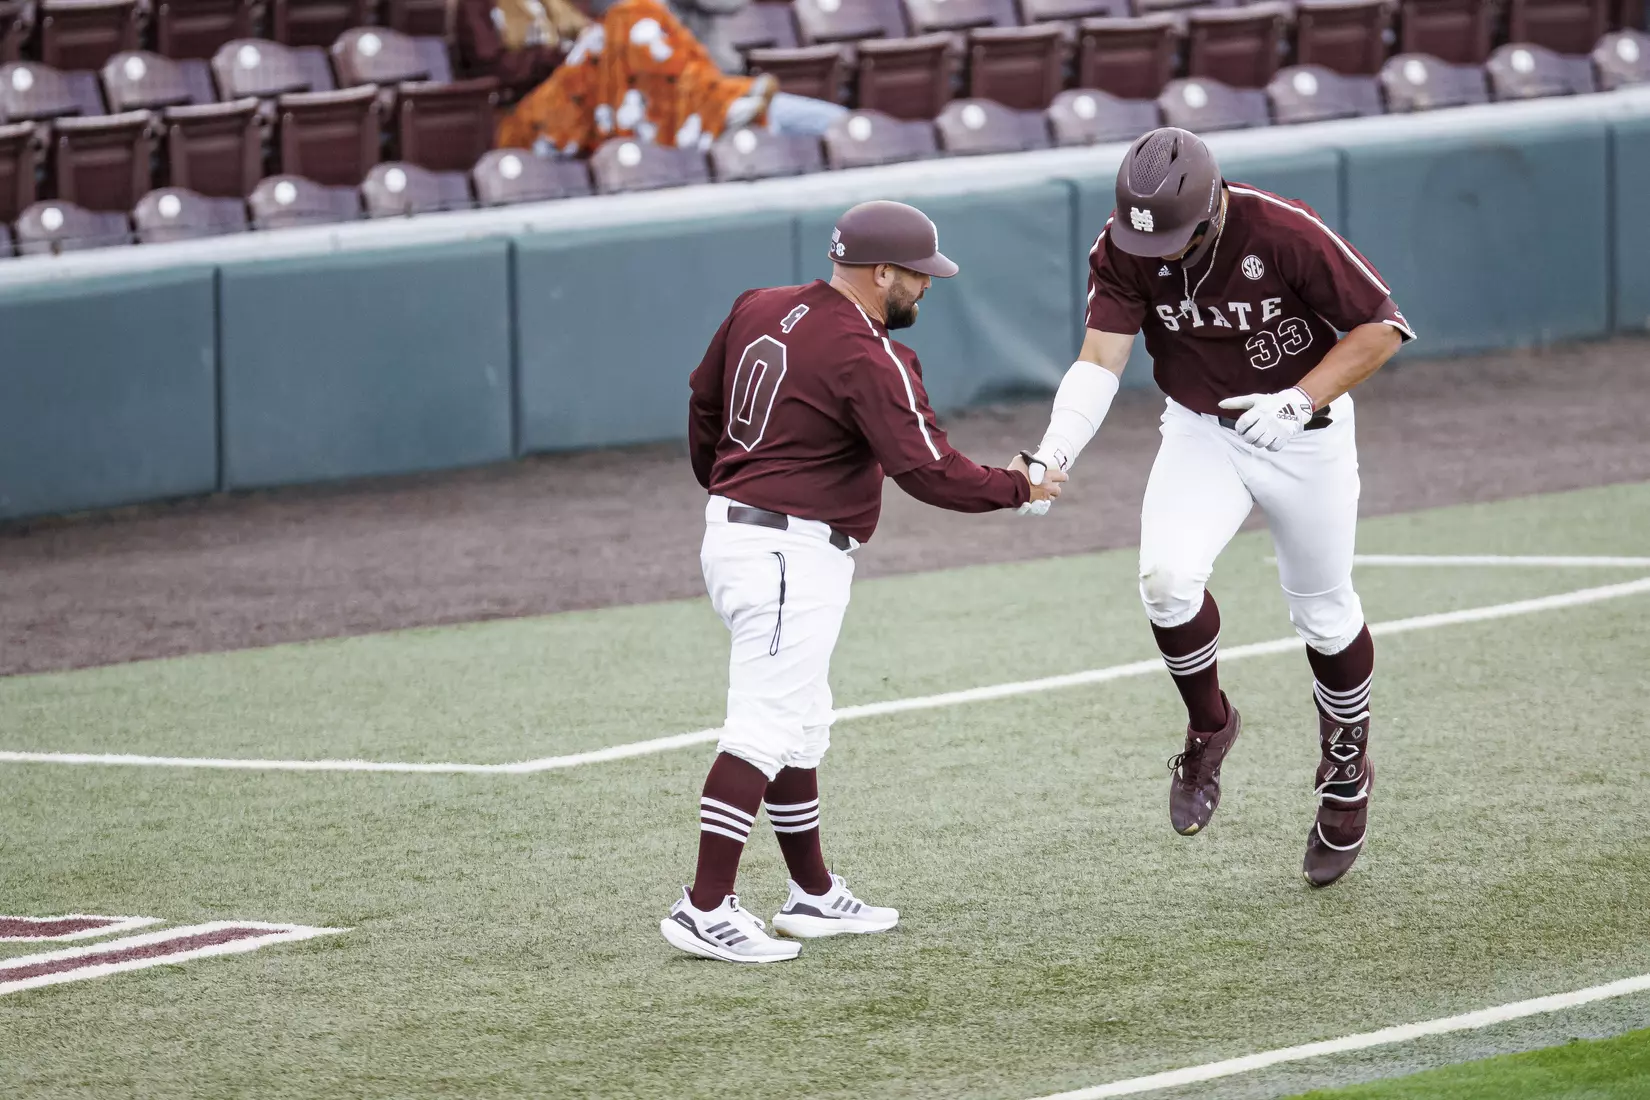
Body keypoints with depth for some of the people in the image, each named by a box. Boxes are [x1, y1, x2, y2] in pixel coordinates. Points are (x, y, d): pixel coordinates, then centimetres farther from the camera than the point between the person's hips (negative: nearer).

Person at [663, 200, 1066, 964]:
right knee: (764, 729, -11)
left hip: (732, 527, 10)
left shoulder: (757, 310, 8)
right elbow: (927, 470, -21)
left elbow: (705, 400, 22)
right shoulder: (869, 361, -18)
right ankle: (705, 910, -15)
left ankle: (813, 895, 25)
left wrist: (721, 486, 36)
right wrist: (1017, 488, -6)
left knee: (801, 727, 18)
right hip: (793, 556, -10)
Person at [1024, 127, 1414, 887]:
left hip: (1305, 433, -2)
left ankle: (1346, 775, 34)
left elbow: (1380, 328, -19)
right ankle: (1208, 730, 7)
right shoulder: (1124, 250, -18)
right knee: (1167, 579, -21)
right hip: (1201, 431, 2)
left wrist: (1300, 402, -30)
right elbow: (1101, 357, -20)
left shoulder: (1284, 235, -28)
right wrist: (1054, 453, -36)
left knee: (1323, 615, 8)